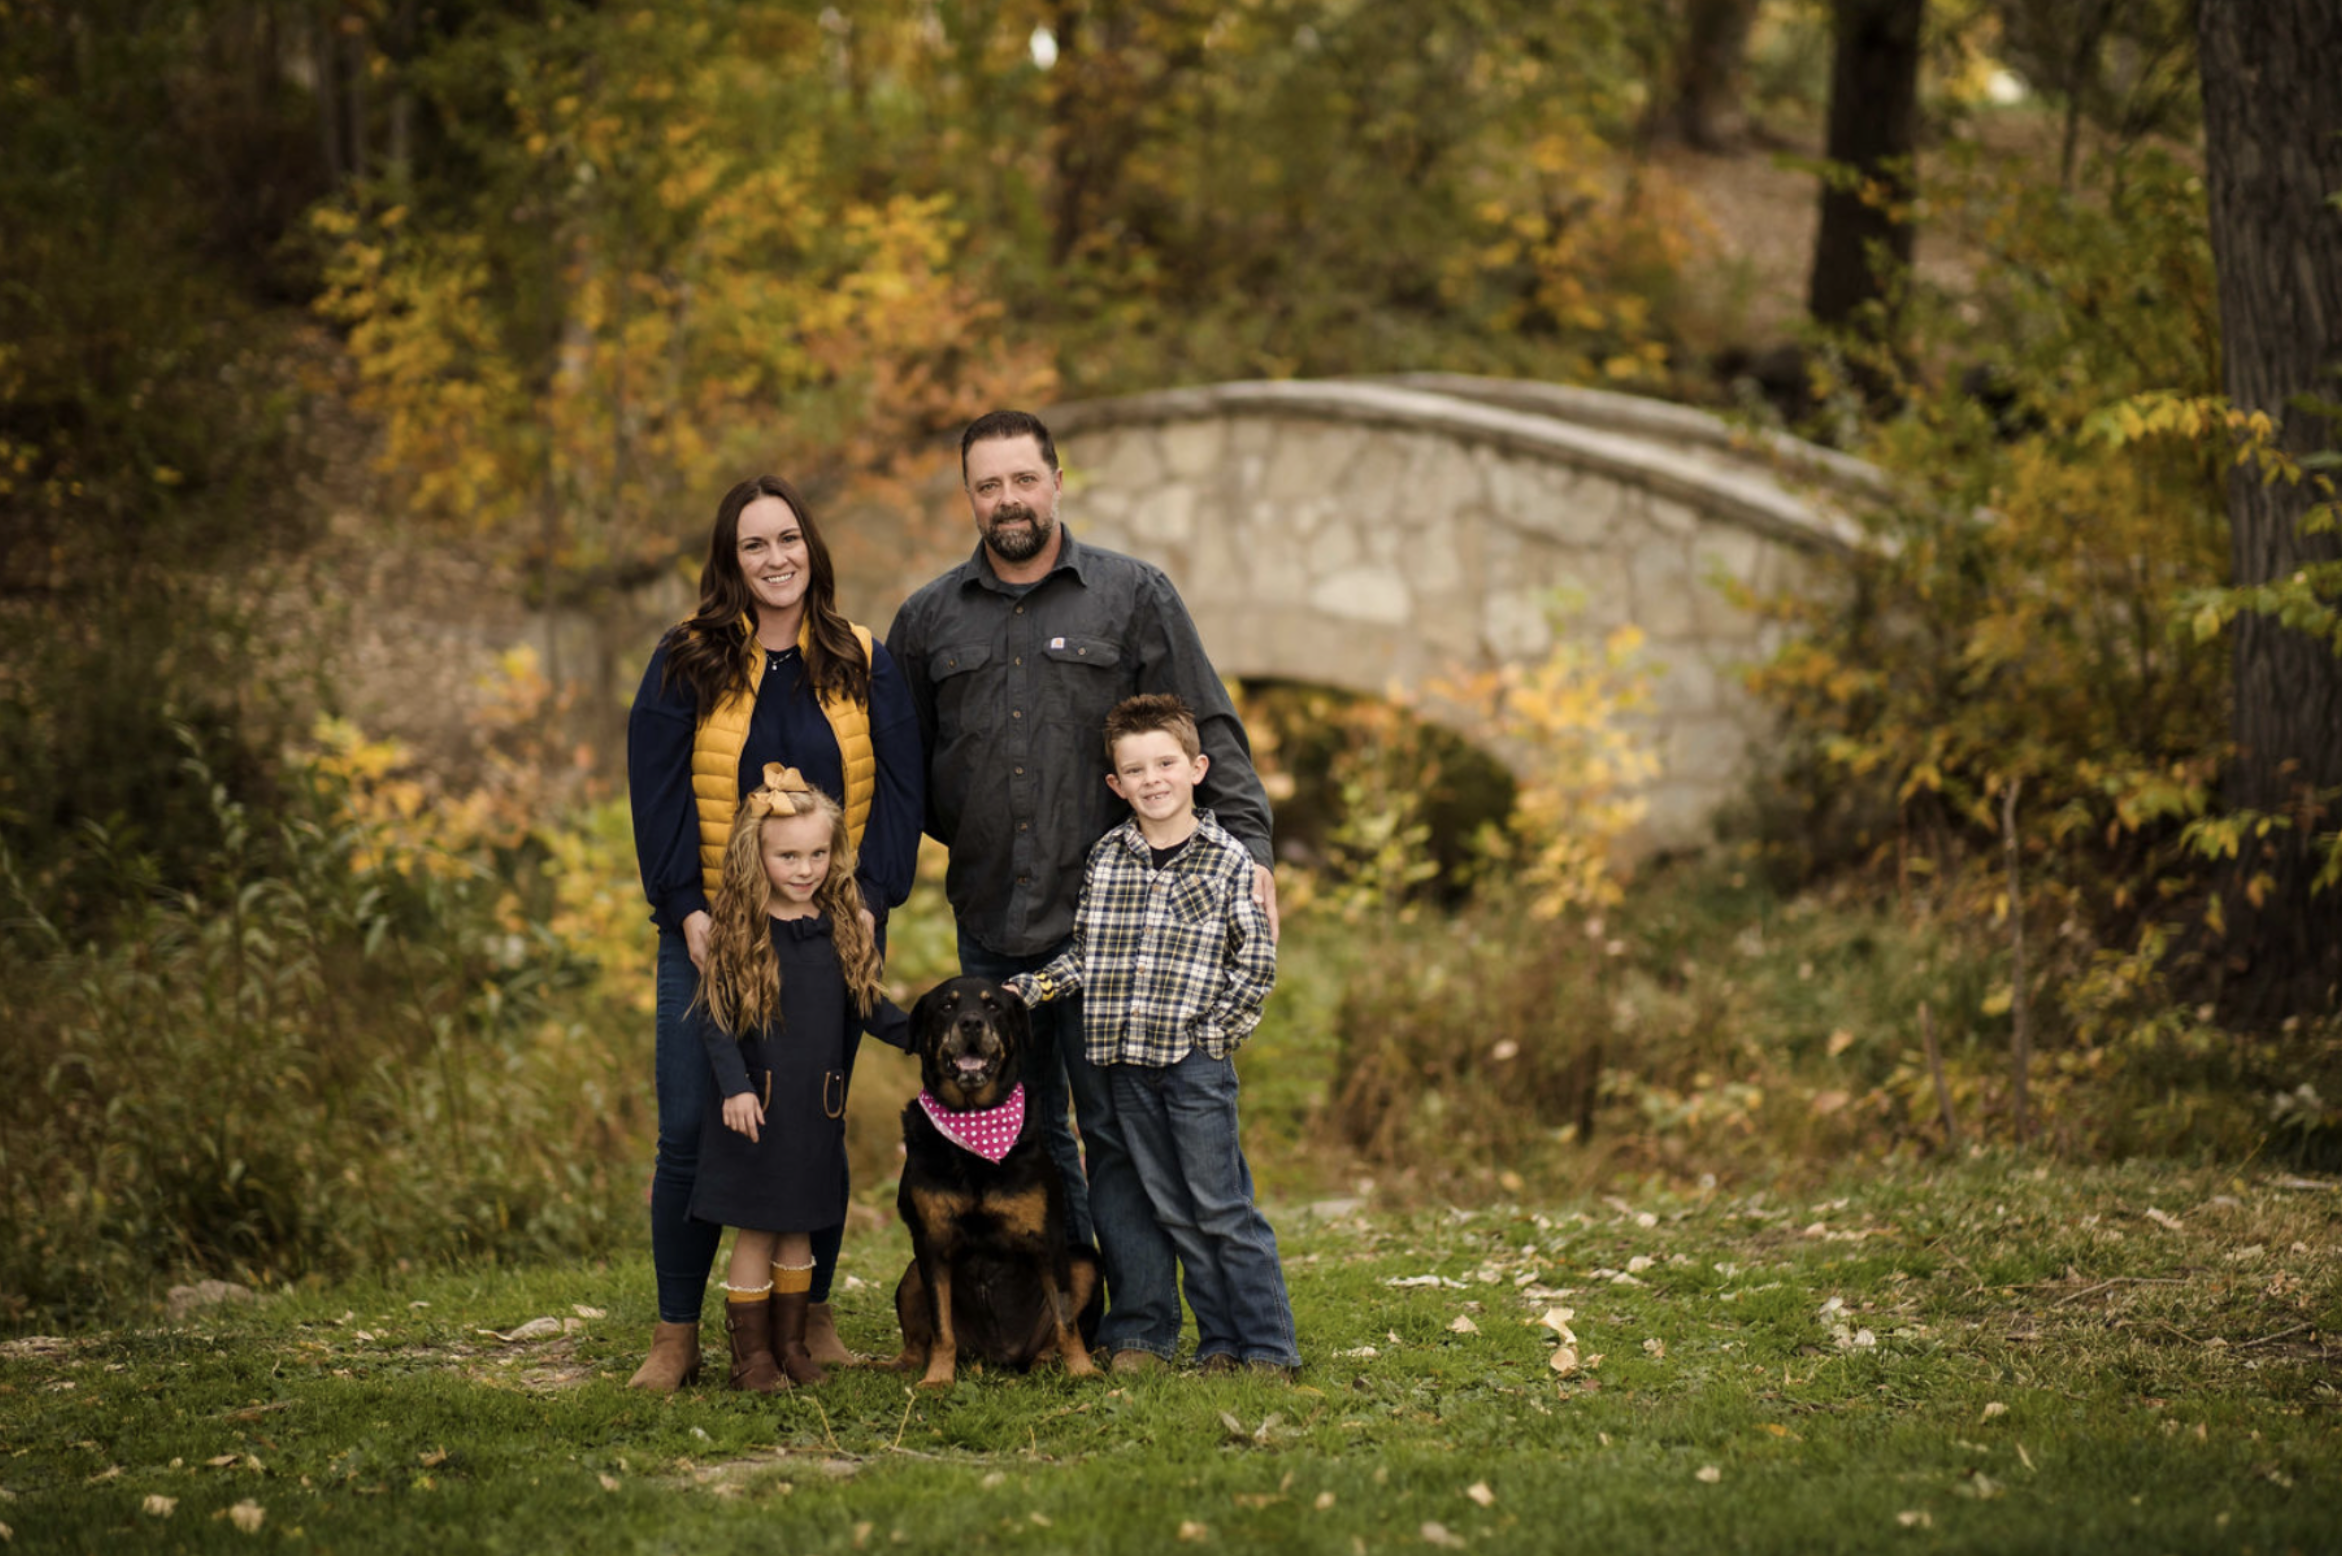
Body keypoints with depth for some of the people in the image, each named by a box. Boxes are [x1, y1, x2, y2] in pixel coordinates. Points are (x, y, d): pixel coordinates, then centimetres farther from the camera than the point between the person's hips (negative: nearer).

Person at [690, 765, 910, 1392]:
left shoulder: (843, 930, 6)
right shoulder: (737, 936, -7)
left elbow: (867, 1008, 9)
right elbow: (716, 1021, -9)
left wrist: (920, 1033, -5)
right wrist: (734, 1086, -18)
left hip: (817, 1105, 4)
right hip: (756, 1105, -4)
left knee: (799, 1228, 13)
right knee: (755, 1229, 1)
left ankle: (790, 1343, 23)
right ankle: (751, 1352, 9)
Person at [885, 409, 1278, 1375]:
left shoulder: (1134, 596, 5)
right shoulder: (930, 620, 13)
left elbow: (1209, 731, 2)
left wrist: (1246, 844, -9)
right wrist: (963, 837, 12)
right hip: (989, 924, 3)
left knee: (1120, 1127, -4)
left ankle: (1139, 1326, 2)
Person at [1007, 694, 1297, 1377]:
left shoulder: (1227, 861, -2)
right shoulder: (1104, 859, 8)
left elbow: (1257, 961, -3)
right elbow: (1082, 955, 12)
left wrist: (1216, 1029, -7)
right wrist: (1026, 988, -1)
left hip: (1196, 1060, -4)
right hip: (1125, 1062, 4)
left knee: (1221, 1208, -4)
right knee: (1173, 1211, 8)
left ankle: (1269, 1345, 3)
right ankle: (1218, 1341, 16)